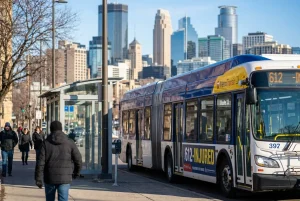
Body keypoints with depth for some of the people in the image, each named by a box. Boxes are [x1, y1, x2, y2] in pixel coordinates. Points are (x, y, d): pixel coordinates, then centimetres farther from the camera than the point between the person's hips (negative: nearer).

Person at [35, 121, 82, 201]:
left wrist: (38, 179, -2)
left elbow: (40, 162, -7)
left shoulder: (46, 143, -2)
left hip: (50, 178, 1)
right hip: (64, 178, -1)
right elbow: (78, 159, 1)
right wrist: (76, 172, 18)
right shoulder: (69, 142, 0)